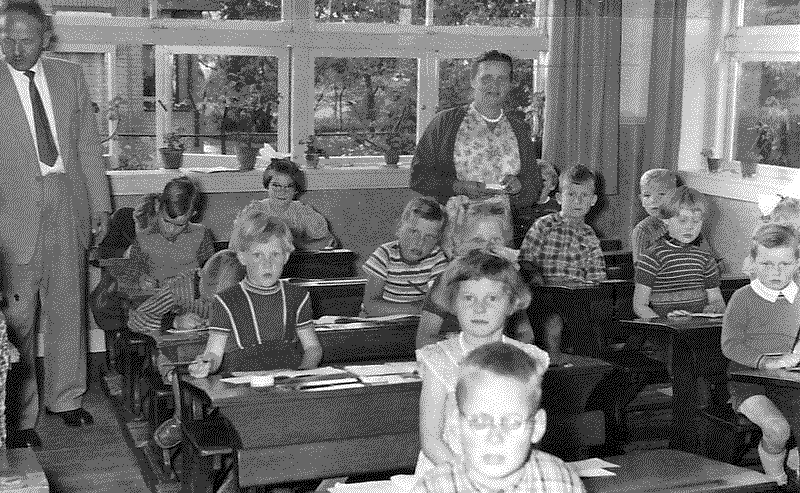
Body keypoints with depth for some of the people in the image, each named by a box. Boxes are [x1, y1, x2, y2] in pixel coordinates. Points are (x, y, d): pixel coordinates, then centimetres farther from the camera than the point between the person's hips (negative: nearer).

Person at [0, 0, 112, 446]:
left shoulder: (70, 76, 9)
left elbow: (88, 144, 11)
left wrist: (100, 204, 8)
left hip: (68, 206, 3)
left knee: (69, 307, 11)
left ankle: (66, 397, 27)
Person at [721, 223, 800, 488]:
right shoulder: (743, 298, -1)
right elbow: (730, 344, -9)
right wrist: (765, 361, -22)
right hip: (748, 379, -4)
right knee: (777, 427, -26)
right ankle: (775, 477, 0)